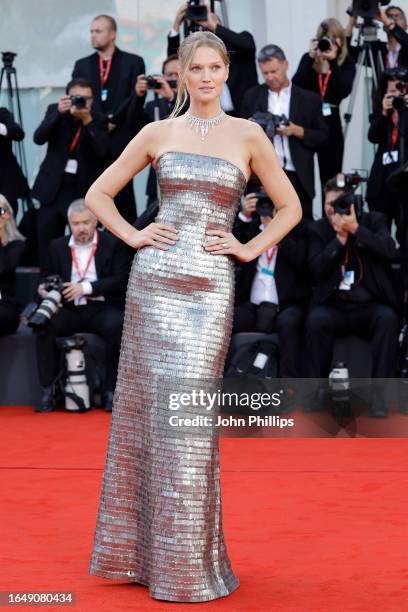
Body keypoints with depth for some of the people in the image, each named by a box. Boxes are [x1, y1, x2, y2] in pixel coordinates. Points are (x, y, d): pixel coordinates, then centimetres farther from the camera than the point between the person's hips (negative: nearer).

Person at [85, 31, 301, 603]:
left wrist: (249, 248, 1)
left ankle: (188, 561, 7)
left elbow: (290, 207, 12)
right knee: (148, 407, 3)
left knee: (189, 415, -5)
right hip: (154, 279, 2)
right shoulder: (159, 133, 8)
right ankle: (139, 547, 15)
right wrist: (134, 236, 1)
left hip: (210, 287, -1)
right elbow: (98, 194, 14)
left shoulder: (247, 136, 5)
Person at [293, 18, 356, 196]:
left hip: (330, 121, 0)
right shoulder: (308, 58, 5)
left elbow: (345, 91, -14)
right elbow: (296, 85, -9)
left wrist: (332, 61, -17)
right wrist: (311, 58, -14)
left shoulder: (347, 62, 2)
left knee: (330, 176, 3)